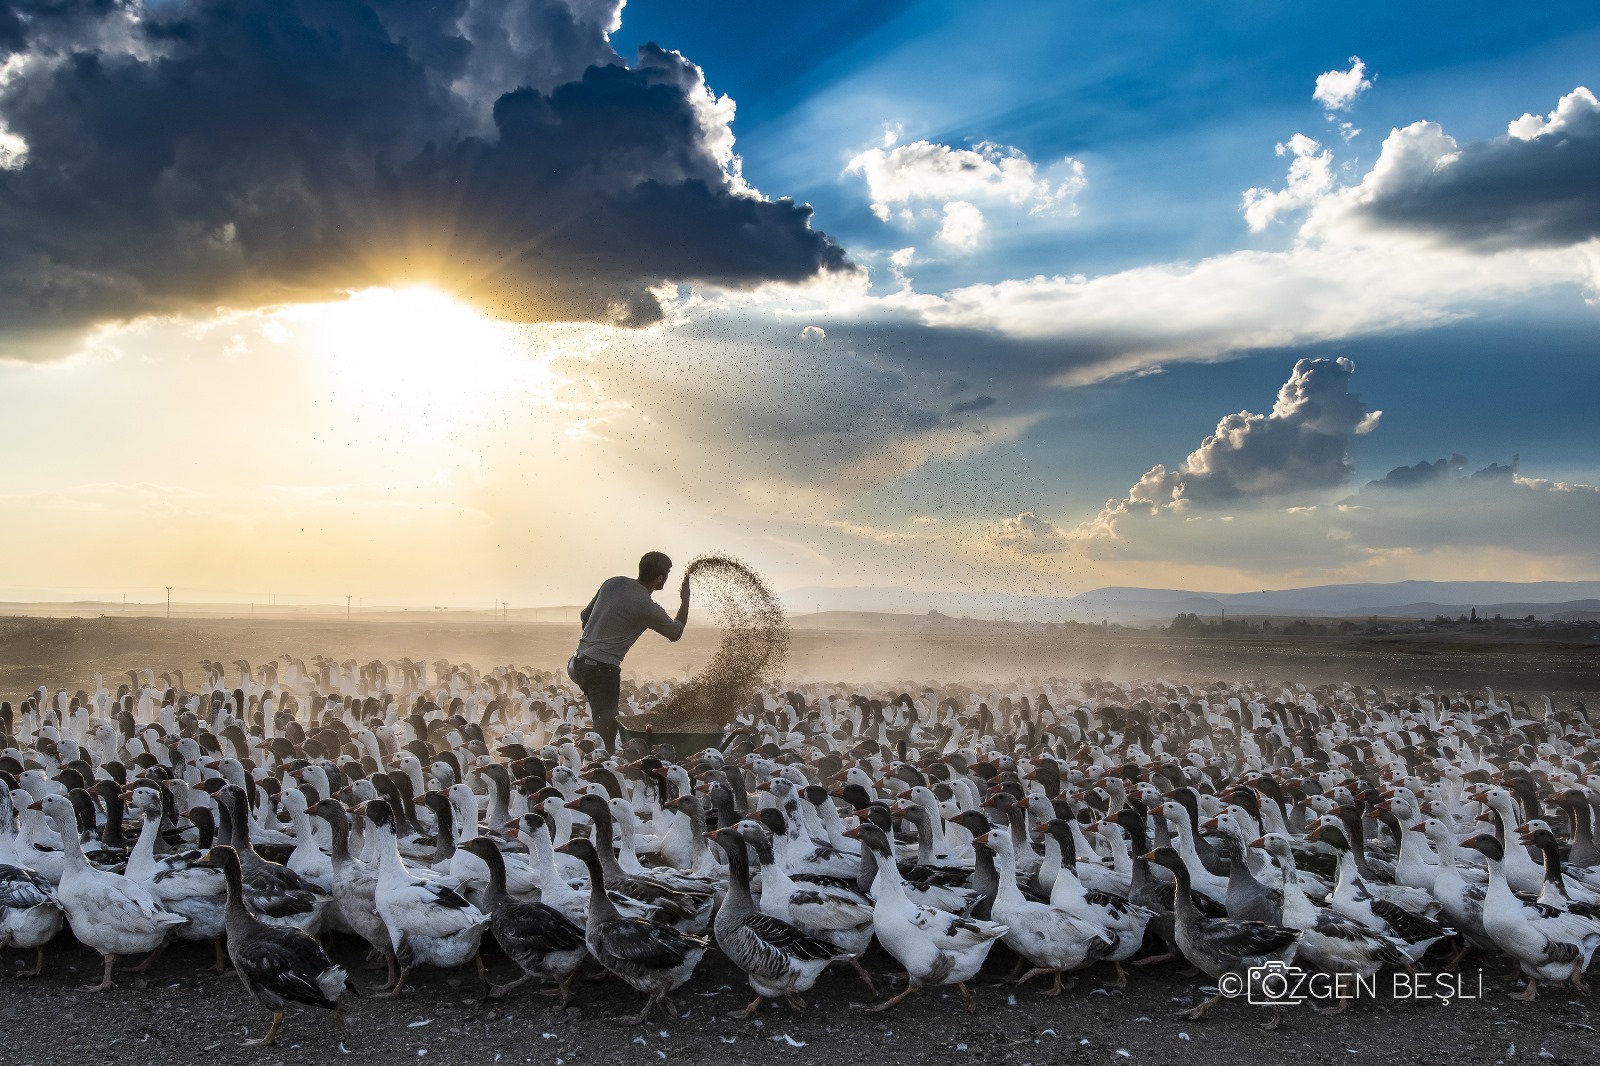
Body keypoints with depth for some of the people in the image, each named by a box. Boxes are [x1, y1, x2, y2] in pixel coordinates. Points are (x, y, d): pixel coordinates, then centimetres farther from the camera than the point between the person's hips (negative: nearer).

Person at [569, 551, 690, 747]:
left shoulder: (613, 583, 7)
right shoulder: (648, 609, -11)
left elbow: (585, 616, 17)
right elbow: (676, 632, 8)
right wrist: (685, 600, 19)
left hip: (581, 660, 8)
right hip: (604, 668, -8)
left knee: (602, 723, 23)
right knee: (606, 730, -10)